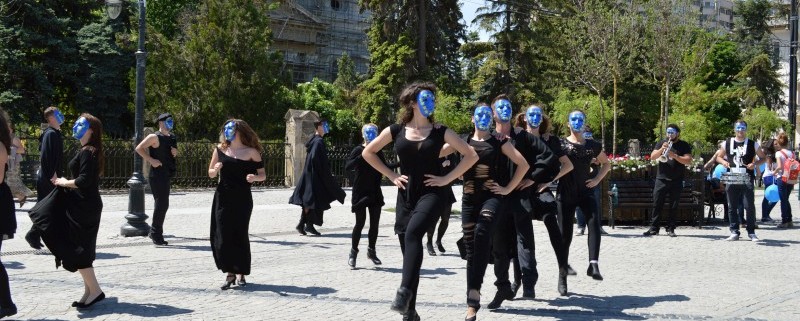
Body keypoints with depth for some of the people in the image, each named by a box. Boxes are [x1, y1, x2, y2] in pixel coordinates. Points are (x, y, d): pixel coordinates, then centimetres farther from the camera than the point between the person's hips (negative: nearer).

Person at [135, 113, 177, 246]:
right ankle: (156, 233, -2)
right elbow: (139, 148, -12)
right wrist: (151, 160, -18)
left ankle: (155, 232, 22)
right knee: (162, 204, -10)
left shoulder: (172, 138, 15)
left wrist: (175, 153, 4)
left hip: (166, 174, 8)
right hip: (157, 174, -8)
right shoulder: (155, 137, -9)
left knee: (162, 205, 12)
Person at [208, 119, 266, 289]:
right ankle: (230, 273, 10)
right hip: (222, 198, 2)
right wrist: (216, 170, -11)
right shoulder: (220, 149, 6)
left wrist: (254, 177, -20)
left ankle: (241, 273, 18)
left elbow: (263, 175, 1)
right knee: (222, 236, -2)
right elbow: (210, 173, 12)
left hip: (242, 199, -2)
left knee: (240, 235, 3)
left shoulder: (251, 152, -1)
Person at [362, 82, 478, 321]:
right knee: (408, 249, 5)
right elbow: (368, 153, 13)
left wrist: (447, 178, -4)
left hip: (432, 193, -3)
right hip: (406, 195, 3)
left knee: (413, 233, -30)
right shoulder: (396, 131, 4)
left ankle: (405, 292, -36)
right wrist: (391, 176, 5)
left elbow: (471, 155, 4)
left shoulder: (440, 132, 1)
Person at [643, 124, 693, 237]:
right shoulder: (661, 143, 11)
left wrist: (674, 155, -21)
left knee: (673, 206, 2)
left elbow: (688, 161, -9)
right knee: (657, 204, -1)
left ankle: (670, 229, 9)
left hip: (676, 181, -2)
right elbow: (652, 157, 2)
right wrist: (661, 149, -15)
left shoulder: (684, 145, 3)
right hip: (661, 179, 2)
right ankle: (654, 228, 3)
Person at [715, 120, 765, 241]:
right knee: (732, 207, 5)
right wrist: (723, 162, -3)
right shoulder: (727, 143, 10)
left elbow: (763, 158, 11)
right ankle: (734, 232, 13)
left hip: (746, 179, -2)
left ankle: (751, 232, 3)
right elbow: (718, 157, 19)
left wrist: (755, 164, -9)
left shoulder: (753, 144, 5)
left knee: (749, 206, -6)